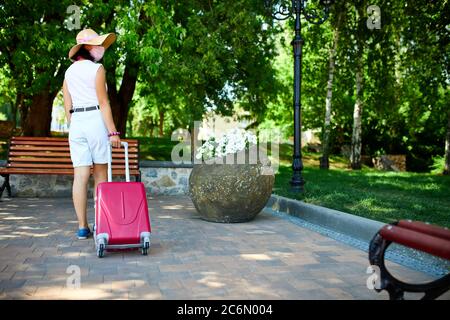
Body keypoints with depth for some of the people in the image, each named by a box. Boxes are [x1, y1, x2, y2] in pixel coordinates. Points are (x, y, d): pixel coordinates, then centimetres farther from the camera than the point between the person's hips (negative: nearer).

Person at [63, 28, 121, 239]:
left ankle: (82, 227, 2)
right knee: (101, 174, 6)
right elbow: (103, 103, -10)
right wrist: (113, 131, -10)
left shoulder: (69, 72, 14)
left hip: (76, 123, 5)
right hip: (96, 120, -5)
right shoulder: (96, 69, -5)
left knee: (80, 176, 1)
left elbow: (67, 106, 14)